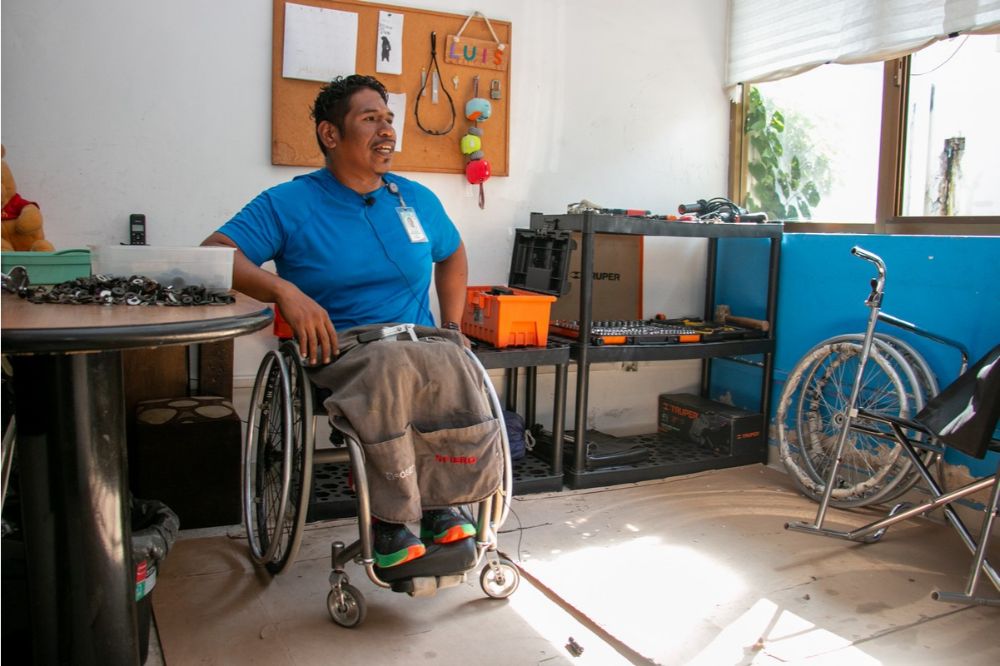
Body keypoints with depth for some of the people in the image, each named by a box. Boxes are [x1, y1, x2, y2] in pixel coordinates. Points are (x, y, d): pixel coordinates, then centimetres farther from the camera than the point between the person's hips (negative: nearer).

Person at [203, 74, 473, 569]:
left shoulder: (417, 200, 16)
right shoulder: (289, 204, 3)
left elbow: (453, 255, 32)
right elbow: (214, 255, -7)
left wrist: (451, 329, 16)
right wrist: (285, 291, -25)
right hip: (335, 357, -3)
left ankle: (439, 504, -10)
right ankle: (383, 517, -17)